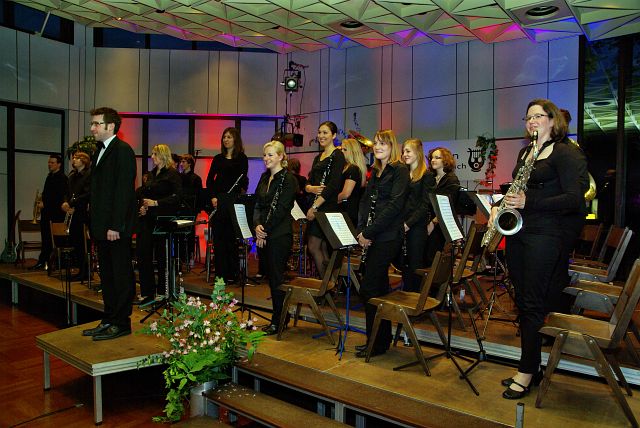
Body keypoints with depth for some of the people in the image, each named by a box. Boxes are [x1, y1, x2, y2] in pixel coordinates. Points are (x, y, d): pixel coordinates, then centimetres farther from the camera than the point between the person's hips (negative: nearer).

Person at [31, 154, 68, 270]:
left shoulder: (62, 178, -9)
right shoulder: (50, 176, 18)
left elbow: (59, 196, -16)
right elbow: (46, 193, 22)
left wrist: (45, 204, -13)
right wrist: (42, 203, 5)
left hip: (56, 213, -8)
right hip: (47, 211, 8)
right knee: (45, 238, 11)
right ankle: (42, 262, 17)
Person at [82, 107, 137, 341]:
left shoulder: (122, 150, -11)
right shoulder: (101, 151, 18)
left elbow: (124, 191, -18)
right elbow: (98, 189, 19)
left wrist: (115, 226, -20)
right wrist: (95, 223, 13)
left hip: (116, 227, -9)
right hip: (102, 226, 9)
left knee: (121, 275, 0)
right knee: (107, 276, 15)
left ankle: (121, 323, 10)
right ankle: (109, 320, 26)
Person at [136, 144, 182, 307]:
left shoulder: (172, 174, -6)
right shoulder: (151, 174, 18)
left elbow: (177, 196, -16)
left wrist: (156, 203, -20)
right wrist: (142, 206, 4)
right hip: (146, 220, 7)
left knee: (162, 257, 2)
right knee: (143, 255, 3)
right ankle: (147, 292, 13)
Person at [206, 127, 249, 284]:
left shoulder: (241, 158, 2)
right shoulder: (218, 158, 14)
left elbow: (242, 180, -6)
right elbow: (210, 179, 10)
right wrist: (213, 197, -3)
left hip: (233, 201, -4)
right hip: (218, 202, 4)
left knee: (231, 238, 1)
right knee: (218, 238, 4)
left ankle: (232, 274, 12)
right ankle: (220, 273, 14)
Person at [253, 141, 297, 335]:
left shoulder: (288, 179, -9)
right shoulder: (264, 177, 15)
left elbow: (281, 210, -14)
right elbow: (258, 204, 12)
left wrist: (265, 231, -13)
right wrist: (257, 225, -5)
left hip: (280, 235, -8)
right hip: (265, 235, 8)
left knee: (277, 277, -2)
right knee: (271, 276, 12)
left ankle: (278, 322, 10)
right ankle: (281, 317, 24)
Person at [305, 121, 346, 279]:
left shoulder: (337, 155, -7)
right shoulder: (318, 158, 18)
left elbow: (333, 185, -16)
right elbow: (308, 183, 15)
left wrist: (315, 206, -18)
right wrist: (311, 188, -10)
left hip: (327, 207, -8)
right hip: (315, 208, 8)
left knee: (313, 246, -9)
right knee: (323, 249, 9)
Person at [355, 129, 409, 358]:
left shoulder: (400, 170, -7)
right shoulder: (376, 172, 18)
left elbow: (394, 205, -16)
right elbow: (365, 201, 15)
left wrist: (369, 231, -17)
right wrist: (361, 230, 1)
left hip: (388, 236, -8)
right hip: (373, 237, 8)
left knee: (369, 287, -8)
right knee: (379, 287, 12)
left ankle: (376, 343, 5)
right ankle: (383, 339, 23)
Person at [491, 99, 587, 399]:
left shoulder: (564, 152, -4)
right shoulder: (525, 152, 17)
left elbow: (575, 198, -13)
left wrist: (529, 202, -22)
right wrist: (499, 207, 7)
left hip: (544, 234, -7)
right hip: (516, 231, 8)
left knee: (533, 303, -4)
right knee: (522, 301, 10)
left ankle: (527, 373, 7)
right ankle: (531, 367, 22)